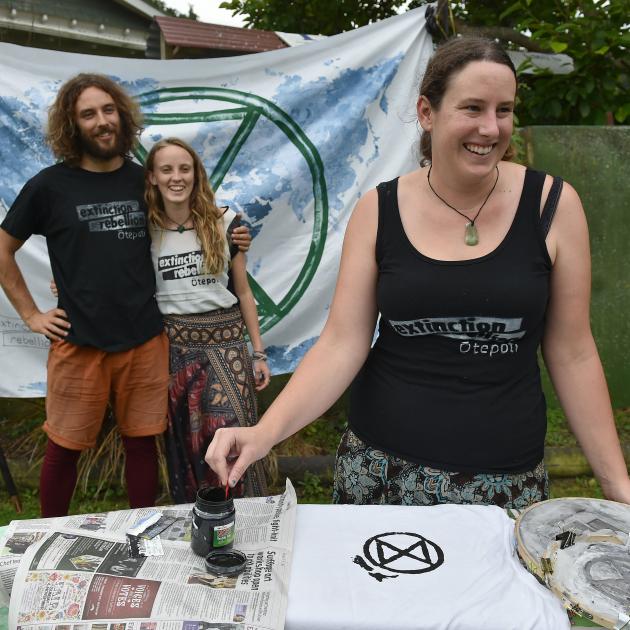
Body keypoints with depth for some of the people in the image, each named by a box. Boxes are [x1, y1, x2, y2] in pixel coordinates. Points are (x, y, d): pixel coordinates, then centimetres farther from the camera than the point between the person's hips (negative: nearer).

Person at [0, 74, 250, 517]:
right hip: (79, 343, -2)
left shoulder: (144, 179, 6)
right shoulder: (50, 185, -2)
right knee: (65, 447, 10)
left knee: (142, 441, 11)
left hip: (145, 339, 2)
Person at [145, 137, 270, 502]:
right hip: (173, 345, 1)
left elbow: (243, 292, 3)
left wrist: (259, 353, 3)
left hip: (226, 340, -1)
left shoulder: (224, 223, -1)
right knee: (184, 445, 10)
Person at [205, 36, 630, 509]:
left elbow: (572, 352, 0)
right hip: (381, 465, 1)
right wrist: (265, 432, -19)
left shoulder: (553, 205, -6)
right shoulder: (378, 211, -5)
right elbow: (342, 344, -7)